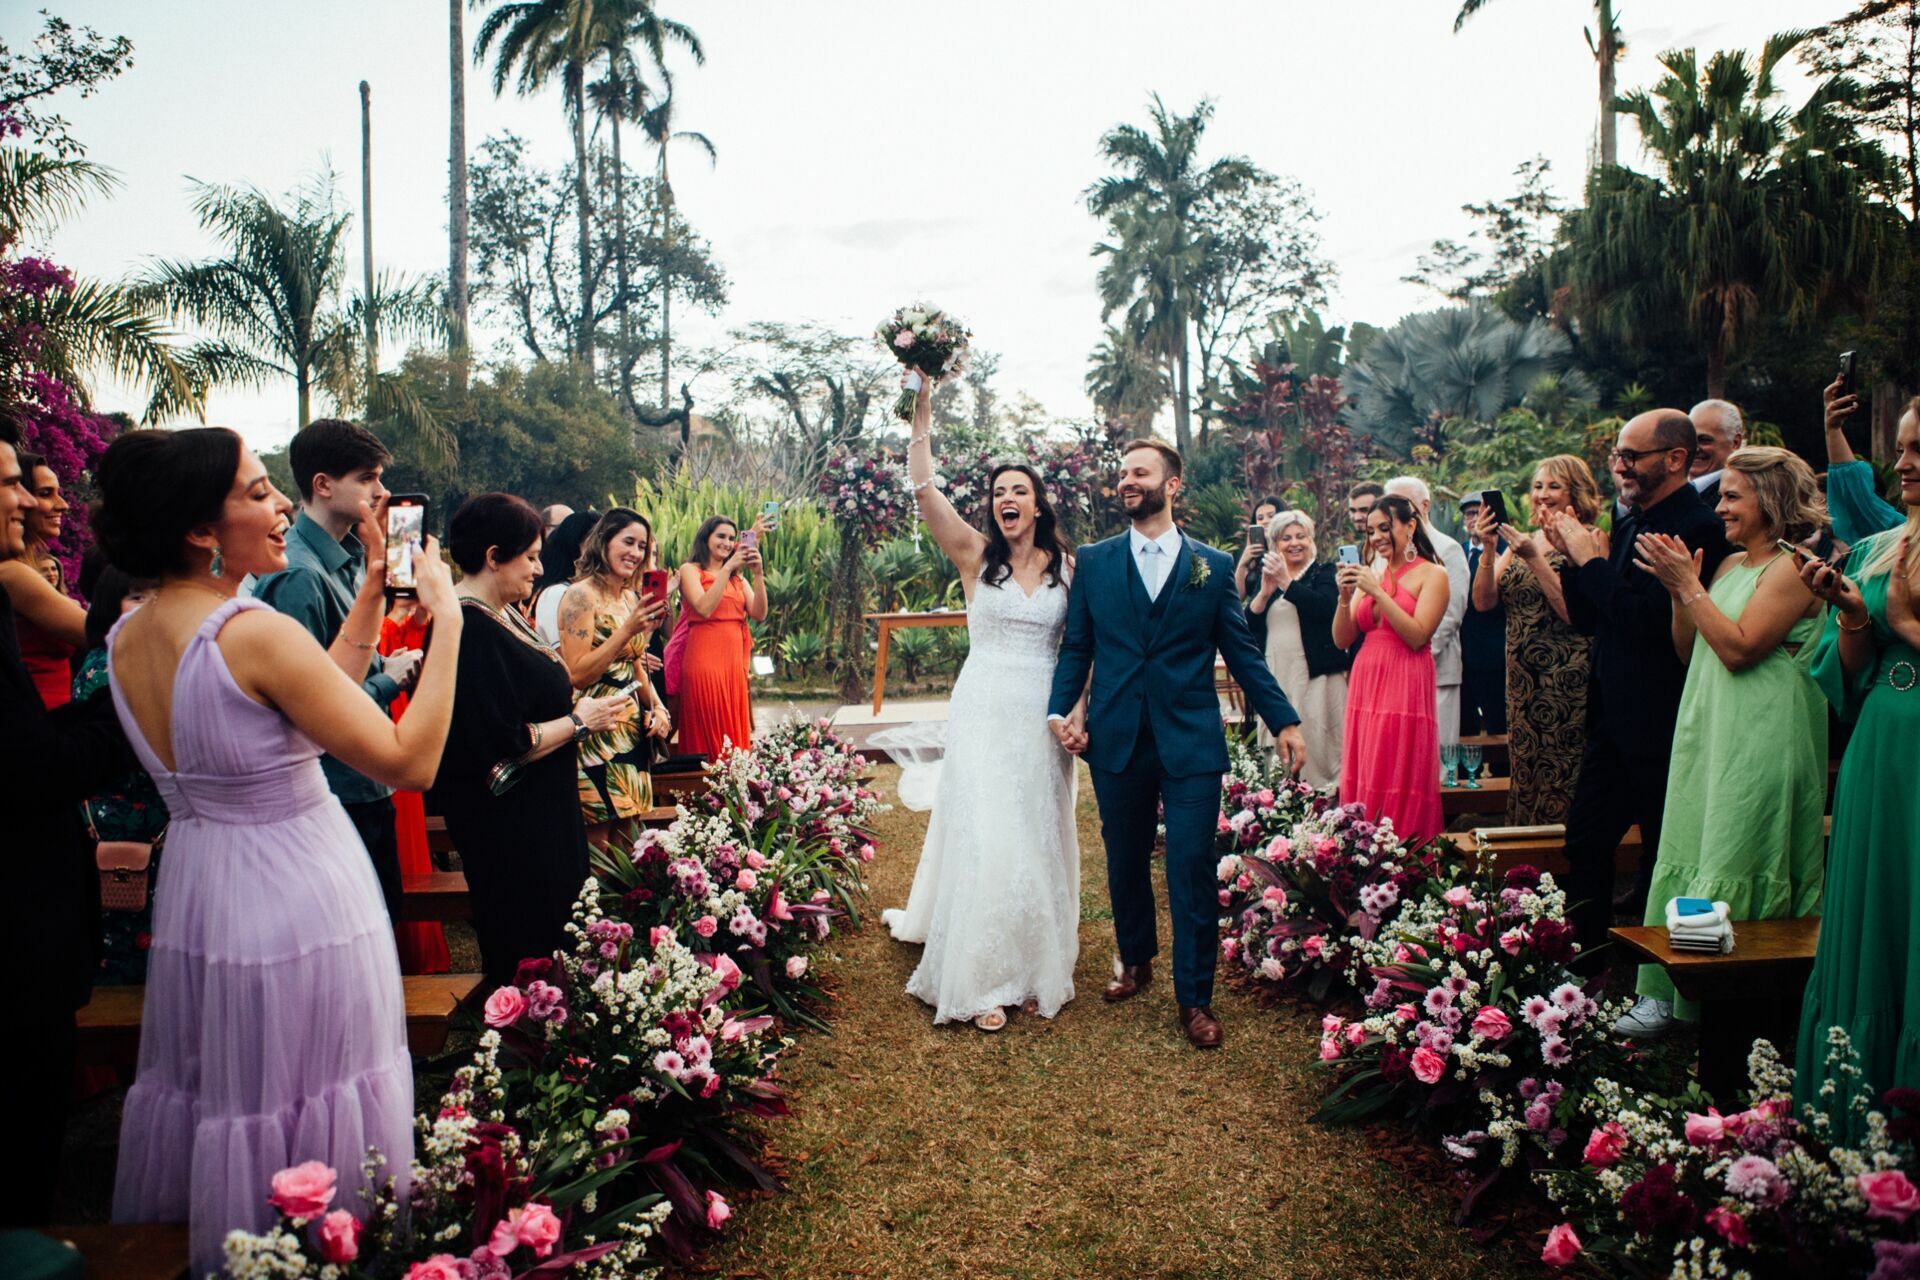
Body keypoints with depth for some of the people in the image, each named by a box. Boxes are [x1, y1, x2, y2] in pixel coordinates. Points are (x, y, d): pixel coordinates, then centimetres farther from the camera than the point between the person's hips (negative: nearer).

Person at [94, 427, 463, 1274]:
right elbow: (408, 762, -24)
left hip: (194, 887, 9)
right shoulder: (256, 632, -24)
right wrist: (446, 618, -20)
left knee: (203, 1083, 24)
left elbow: (320, 695, 8)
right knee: (304, 1109, 9)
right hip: (297, 895, -8)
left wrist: (375, 583, 8)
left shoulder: (126, 639, 2)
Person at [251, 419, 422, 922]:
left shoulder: (352, 558, 8)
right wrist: (389, 679, -14)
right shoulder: (297, 576, -21)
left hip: (370, 786, 9)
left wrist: (385, 665, 1)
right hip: (336, 794, -9)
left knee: (386, 916, 20)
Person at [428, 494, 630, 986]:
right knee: (526, 949, 4)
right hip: (508, 828, -10)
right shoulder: (470, 629, -25)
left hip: (540, 813, 10)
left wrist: (576, 708, 3)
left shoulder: (500, 614, 7)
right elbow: (503, 746, -28)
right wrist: (579, 720, -16)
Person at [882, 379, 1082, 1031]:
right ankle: (978, 979, 8)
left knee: (1038, 838, 9)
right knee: (982, 837, -4)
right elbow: (923, 488, -10)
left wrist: (1080, 708, -6)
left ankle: (1032, 969, 24)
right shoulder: (975, 555, 1)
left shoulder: (1066, 566, 5)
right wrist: (922, 415, -15)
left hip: (1043, 720, 2)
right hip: (983, 714, -2)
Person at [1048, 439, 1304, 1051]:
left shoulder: (1214, 566, 4)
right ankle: (1136, 959, 37)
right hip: (1116, 741, 2)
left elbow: (1242, 653, 6)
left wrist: (1284, 721, 2)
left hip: (1191, 742, -1)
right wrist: (1061, 708, -9)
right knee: (1125, 862, 13)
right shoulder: (1093, 562, 7)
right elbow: (1076, 647, 6)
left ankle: (1194, 998, 12)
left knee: (1192, 869, -2)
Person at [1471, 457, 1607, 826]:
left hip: (1568, 680, -6)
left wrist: (1534, 558, -20)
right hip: (1522, 679, 6)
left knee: (1561, 778, 0)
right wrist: (1488, 550, -12)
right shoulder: (1524, 540, 11)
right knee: (1525, 772, 13)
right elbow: (1483, 601, 1)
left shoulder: (1590, 538, -6)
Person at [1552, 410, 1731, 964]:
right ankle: (1582, 962, 25)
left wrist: (1593, 560, -17)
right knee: (1585, 843, 13)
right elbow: (1587, 621, 12)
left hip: (1661, 726, -8)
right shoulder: (1630, 525, 11)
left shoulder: (1699, 528, -16)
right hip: (1613, 720, 9)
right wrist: (1573, 557, -1)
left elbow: (1653, 620, -27)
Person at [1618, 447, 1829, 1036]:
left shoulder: (1792, 568, -9)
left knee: (1733, 867, -5)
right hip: (1708, 731, 9)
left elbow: (1740, 647, -20)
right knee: (1689, 853, 7)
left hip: (1758, 740, -9)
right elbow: (1687, 651, 13)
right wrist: (1678, 588, 1)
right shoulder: (1731, 564, 16)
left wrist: (1687, 584, -15)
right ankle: (1669, 993, 12)